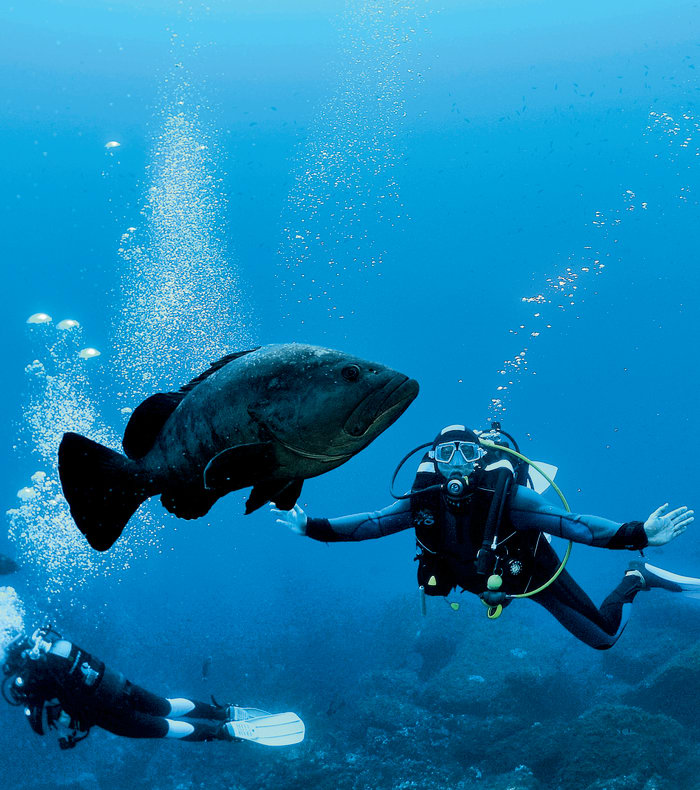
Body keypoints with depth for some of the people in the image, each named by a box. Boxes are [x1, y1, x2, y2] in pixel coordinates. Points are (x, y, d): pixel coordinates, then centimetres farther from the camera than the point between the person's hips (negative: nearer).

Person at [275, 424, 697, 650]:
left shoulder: (507, 495, -39)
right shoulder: (425, 501, -27)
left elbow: (573, 523, -46)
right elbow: (368, 523, -24)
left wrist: (639, 534, -58)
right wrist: (310, 527, -31)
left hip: (532, 571, -4)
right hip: (484, 577, 4)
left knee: (603, 637, 0)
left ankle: (636, 579, 23)